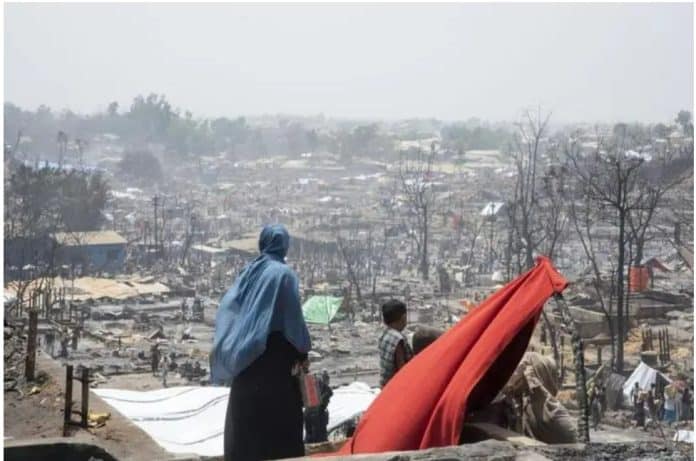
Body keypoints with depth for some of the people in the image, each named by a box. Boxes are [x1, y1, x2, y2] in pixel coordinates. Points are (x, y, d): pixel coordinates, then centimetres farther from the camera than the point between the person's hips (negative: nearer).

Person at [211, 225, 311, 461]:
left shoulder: (249, 271, 9)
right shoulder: (284, 273, -9)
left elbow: (227, 307, 9)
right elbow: (293, 316, -12)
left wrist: (235, 347, 15)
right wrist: (303, 352, -3)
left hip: (245, 356, 7)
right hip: (275, 356, -7)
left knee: (245, 416, 11)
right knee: (279, 416, -3)